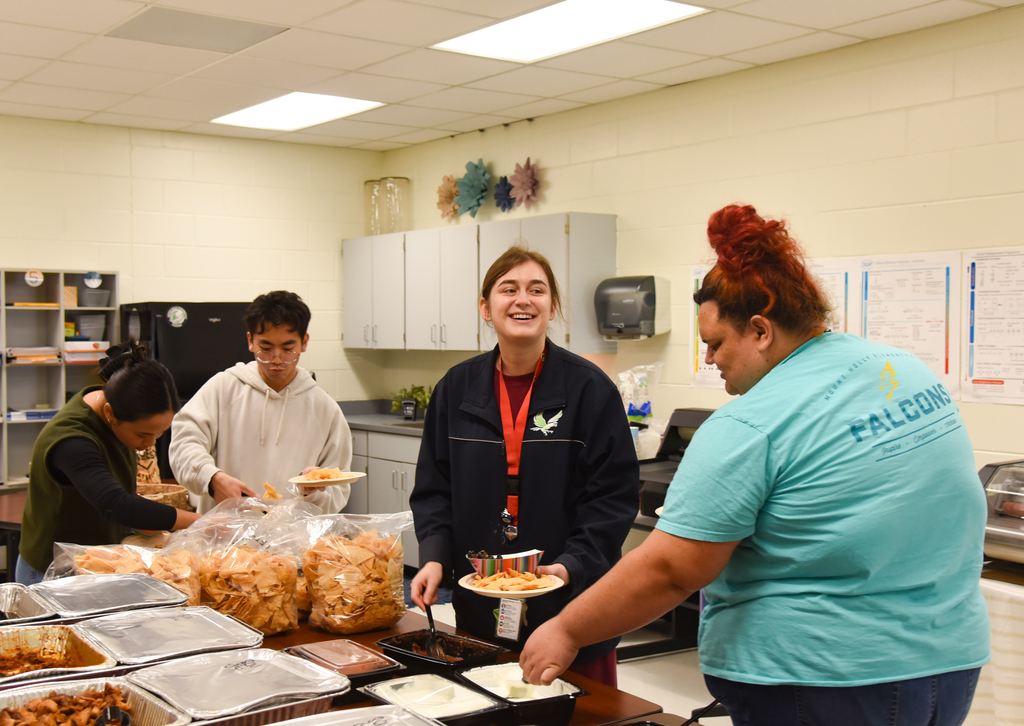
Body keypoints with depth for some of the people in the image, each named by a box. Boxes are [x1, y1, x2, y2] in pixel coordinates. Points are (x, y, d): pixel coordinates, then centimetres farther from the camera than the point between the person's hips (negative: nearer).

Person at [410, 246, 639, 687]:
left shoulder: (589, 388, -5)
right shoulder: (456, 389, 5)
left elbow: (615, 494, -7)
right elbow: (433, 487, 10)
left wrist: (572, 565, -19)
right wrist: (435, 556, -6)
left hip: (572, 605, -2)